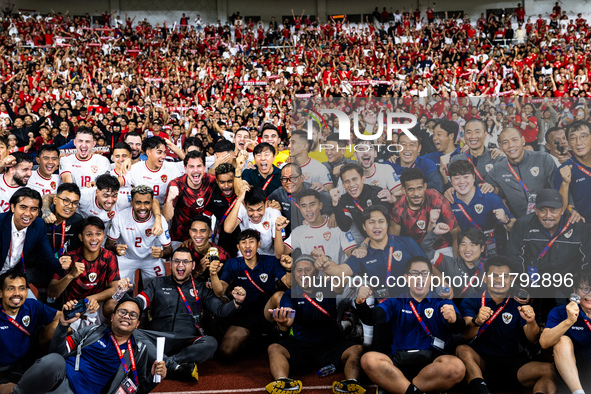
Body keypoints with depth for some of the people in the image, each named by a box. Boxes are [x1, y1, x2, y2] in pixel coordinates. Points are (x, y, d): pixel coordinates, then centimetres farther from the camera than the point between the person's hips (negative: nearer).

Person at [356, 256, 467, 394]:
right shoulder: (396, 302, 17)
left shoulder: (443, 303, 13)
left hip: (431, 363, 0)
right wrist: (360, 303, -23)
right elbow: (371, 318, 1)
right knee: (368, 359, -26)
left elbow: (459, 329, -6)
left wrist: (453, 319, -32)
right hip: (398, 363, 1)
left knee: (457, 367, -32)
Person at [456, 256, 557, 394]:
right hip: (481, 362, -2)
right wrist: (476, 321, -38)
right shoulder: (471, 301, 3)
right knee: (462, 350, -31)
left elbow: (533, 340, -4)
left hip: (514, 364, 2)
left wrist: (531, 322, -28)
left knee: (549, 370, -23)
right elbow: (466, 334, -14)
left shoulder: (518, 305, 8)